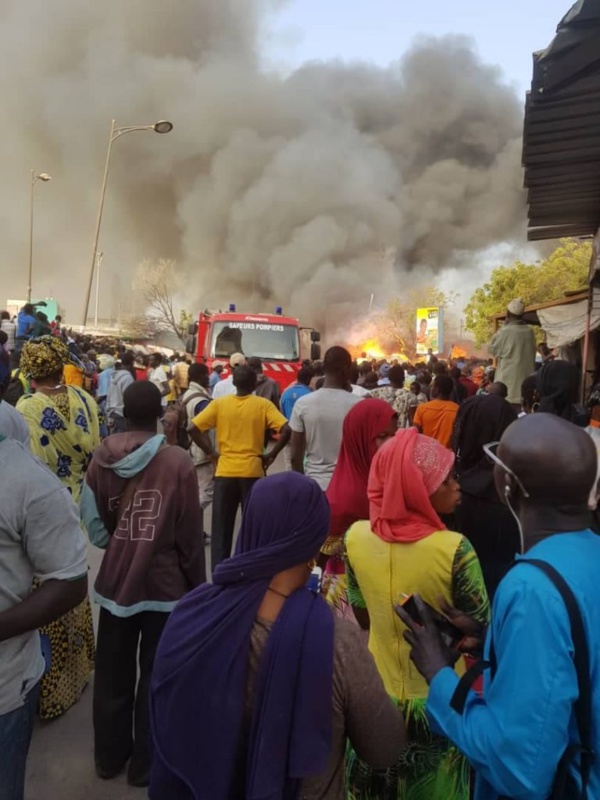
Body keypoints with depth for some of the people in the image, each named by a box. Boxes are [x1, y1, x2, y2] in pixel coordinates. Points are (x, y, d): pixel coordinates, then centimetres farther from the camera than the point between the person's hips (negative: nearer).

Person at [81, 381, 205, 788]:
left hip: (115, 580, 4)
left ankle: (110, 756, 41)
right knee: (156, 676, 15)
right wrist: (197, 583, 3)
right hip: (165, 583, -4)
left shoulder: (101, 458, -7)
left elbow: (94, 525, 0)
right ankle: (146, 763, 32)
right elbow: (190, 534, -11)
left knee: (112, 674, 21)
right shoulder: (178, 462, -18)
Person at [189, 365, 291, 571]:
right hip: (252, 471, -1)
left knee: (221, 529, 11)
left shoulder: (219, 403, 1)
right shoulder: (263, 405, -3)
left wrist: (212, 453, 3)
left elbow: (193, 429, -4)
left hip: (225, 472, 1)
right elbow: (286, 431, -14)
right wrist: (271, 455, -3)